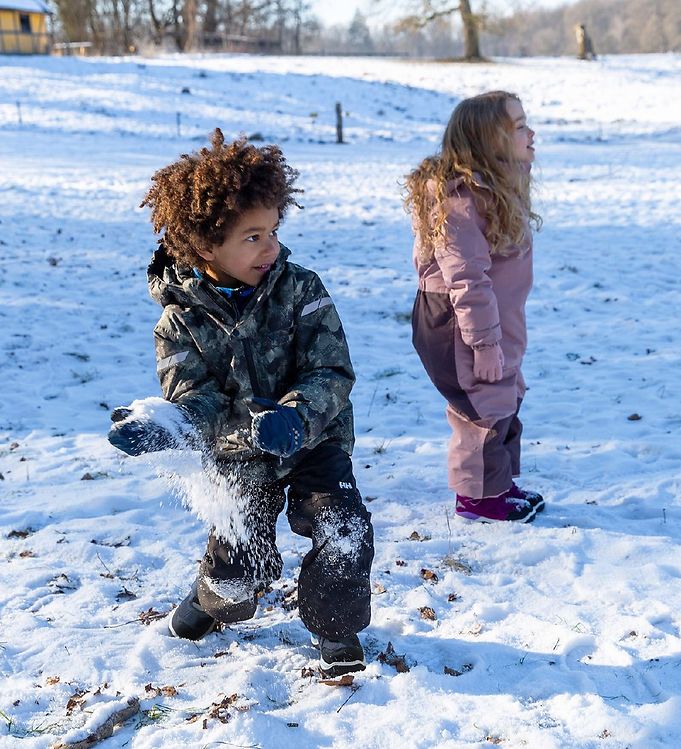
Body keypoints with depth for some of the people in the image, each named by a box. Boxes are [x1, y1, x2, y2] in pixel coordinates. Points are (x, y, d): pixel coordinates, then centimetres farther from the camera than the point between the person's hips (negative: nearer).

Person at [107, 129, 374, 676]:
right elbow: (193, 397, -18)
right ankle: (214, 599, 45)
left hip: (313, 440, 0)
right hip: (238, 458, 0)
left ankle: (335, 625, 9)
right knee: (239, 569, 5)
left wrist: (293, 417, -38)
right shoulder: (181, 319, -13)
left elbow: (331, 373, -19)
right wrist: (165, 426, -42)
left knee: (345, 532, -20)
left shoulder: (299, 289, -13)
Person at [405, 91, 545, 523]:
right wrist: (484, 342, -23)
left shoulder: (498, 188, 10)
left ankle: (501, 484, 36)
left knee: (506, 402, 20)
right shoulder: (462, 198, -24)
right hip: (461, 329, -10)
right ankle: (479, 497, 19)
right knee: (484, 408, 2)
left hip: (497, 326, 10)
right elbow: (466, 278, -26)